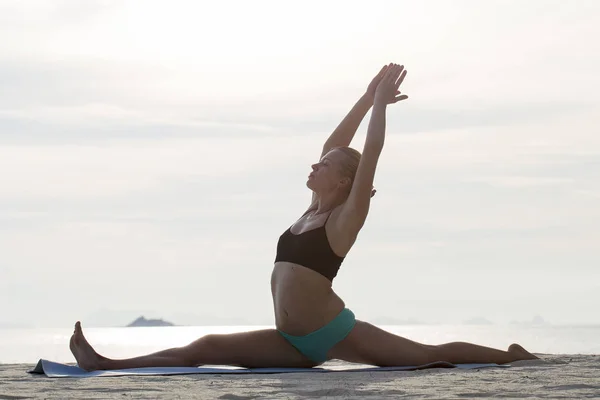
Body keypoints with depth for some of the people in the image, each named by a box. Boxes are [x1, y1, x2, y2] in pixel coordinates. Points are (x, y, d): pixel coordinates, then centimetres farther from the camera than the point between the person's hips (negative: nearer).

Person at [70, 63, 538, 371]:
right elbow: (333, 147, 19)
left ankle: (509, 356, 11)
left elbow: (370, 154, -12)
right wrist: (368, 99, 22)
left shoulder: (346, 217, -5)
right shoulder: (313, 210, 15)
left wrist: (381, 102, -3)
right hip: (294, 342, 7)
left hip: (333, 333, -7)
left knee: (430, 355, -5)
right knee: (205, 348, -1)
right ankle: (107, 363, -5)